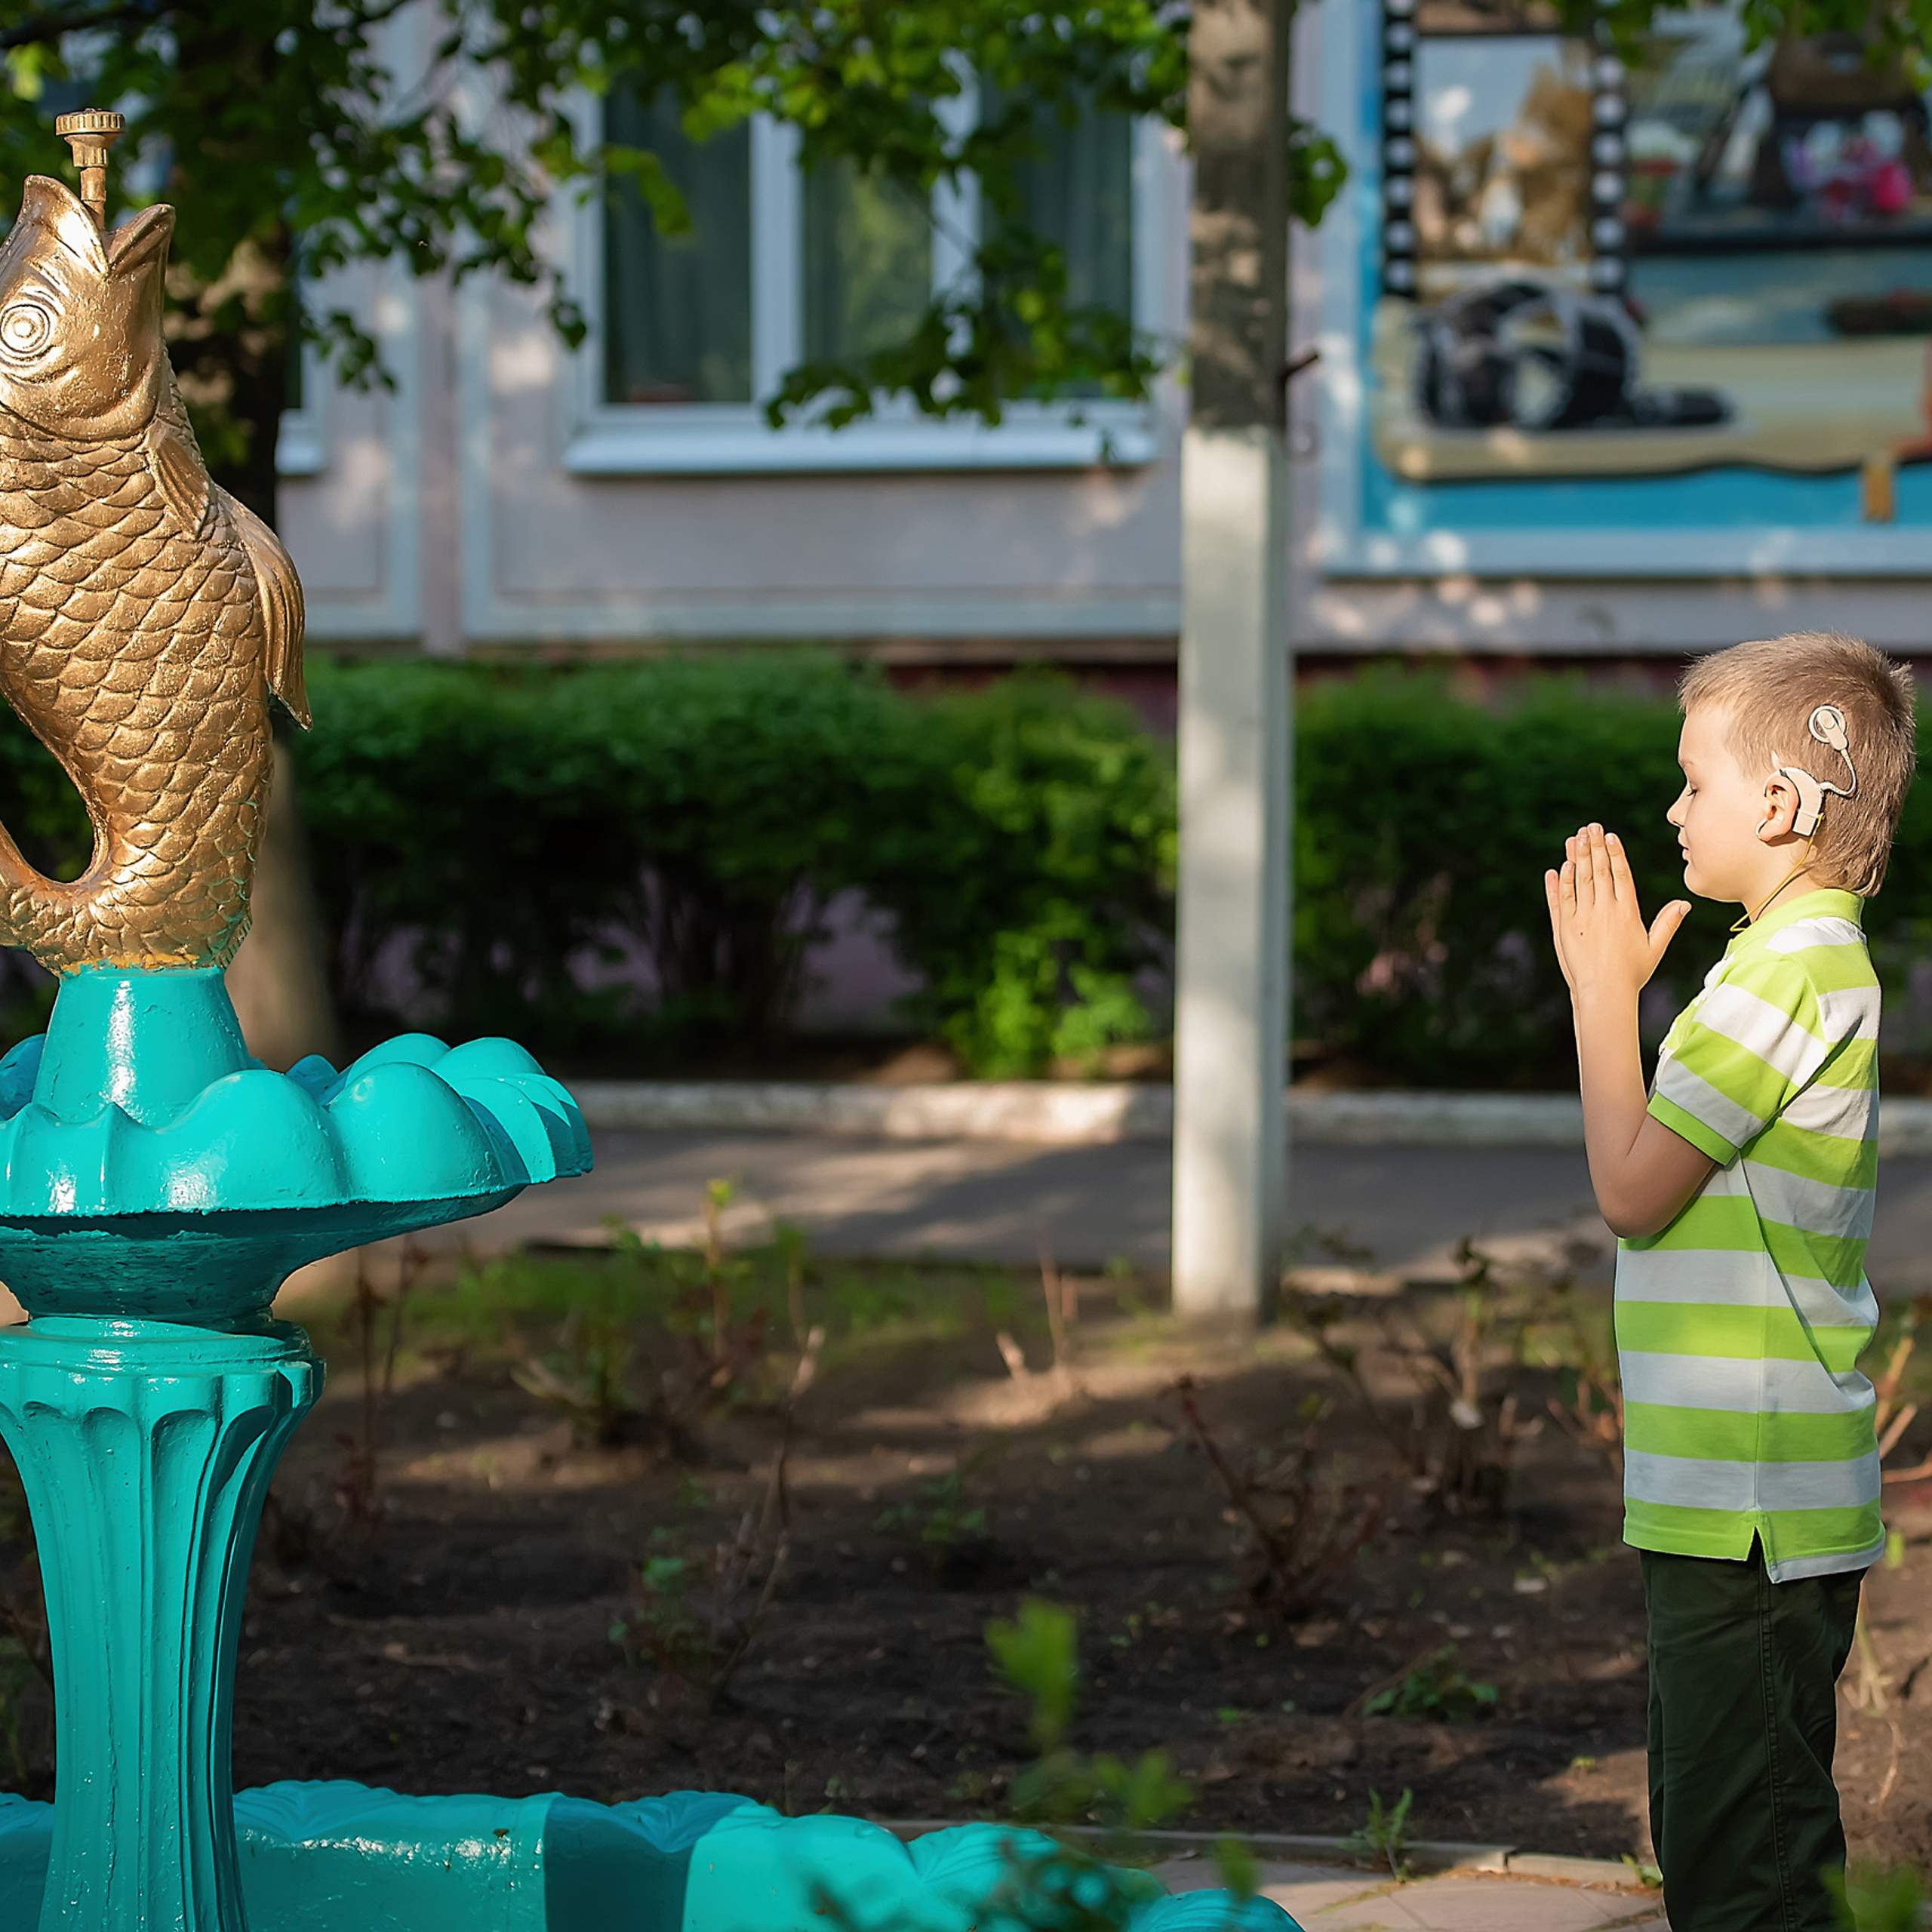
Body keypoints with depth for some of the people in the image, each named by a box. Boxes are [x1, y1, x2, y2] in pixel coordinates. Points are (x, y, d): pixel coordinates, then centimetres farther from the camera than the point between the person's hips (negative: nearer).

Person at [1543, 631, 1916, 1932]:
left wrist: (1604, 991, -7)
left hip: (1748, 1503, -11)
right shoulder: (1821, 960, 15)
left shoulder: (1786, 972, -17)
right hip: (1749, 1495, 11)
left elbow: (1633, 1189, -15)